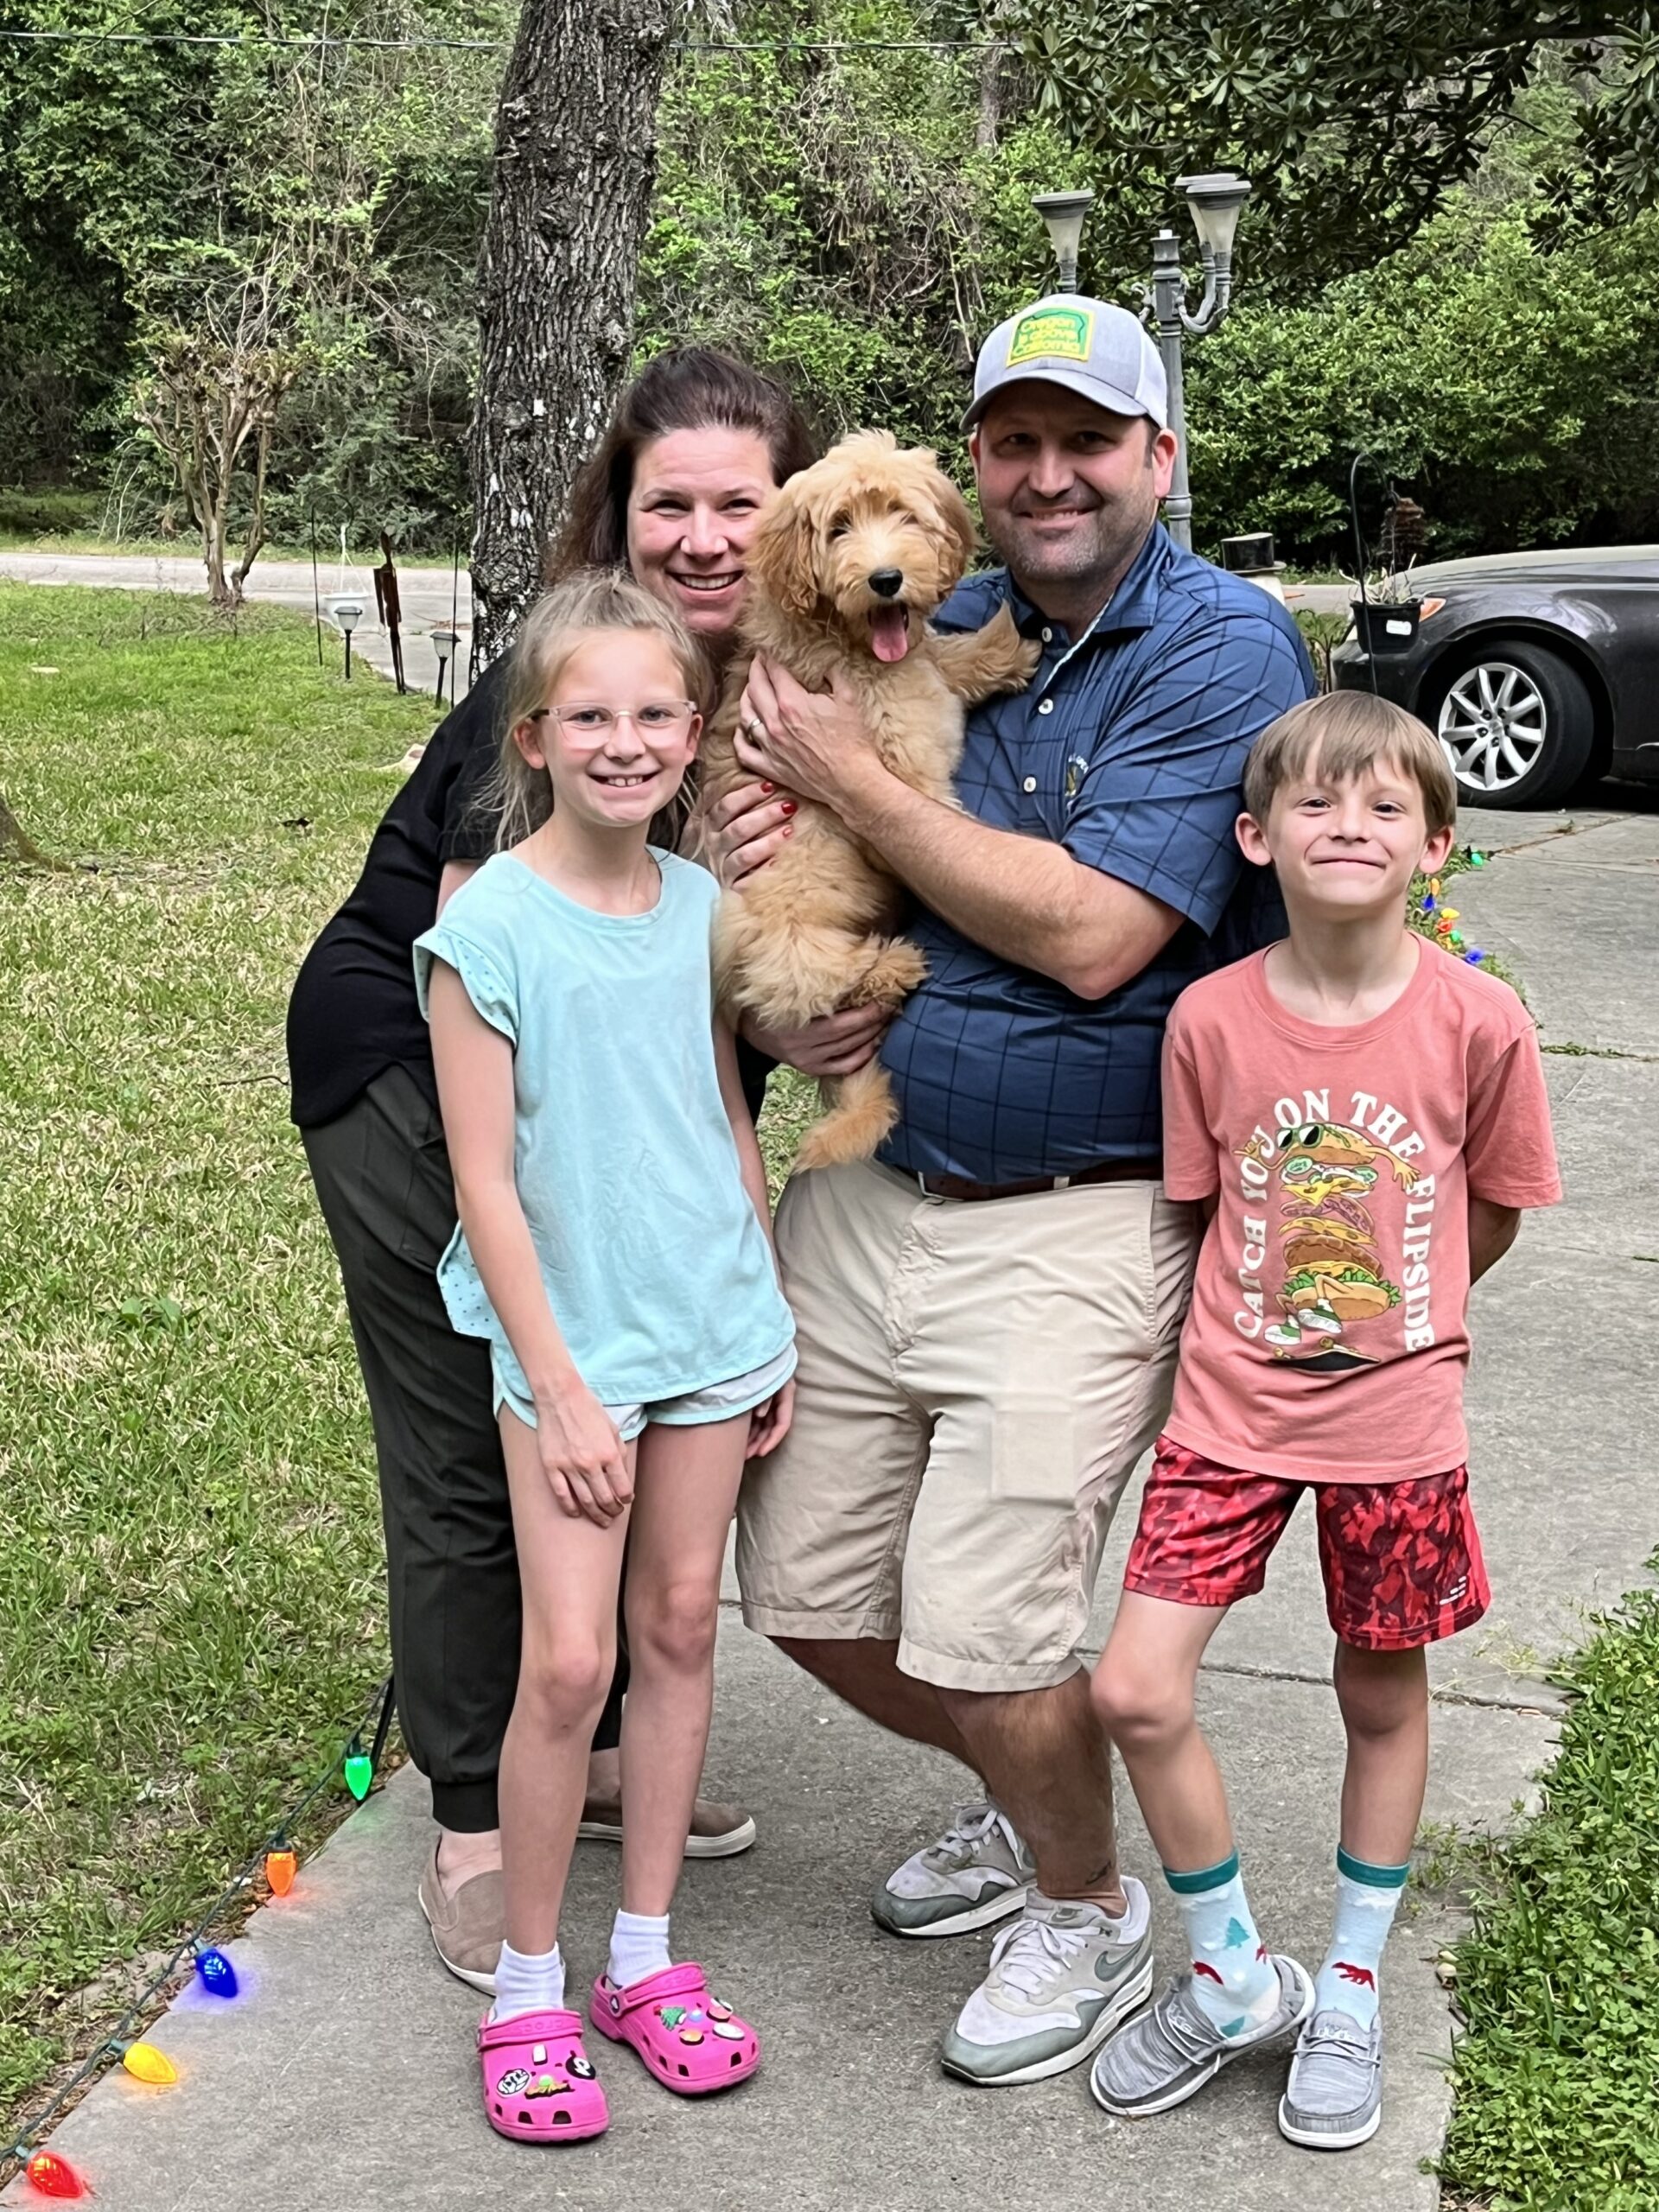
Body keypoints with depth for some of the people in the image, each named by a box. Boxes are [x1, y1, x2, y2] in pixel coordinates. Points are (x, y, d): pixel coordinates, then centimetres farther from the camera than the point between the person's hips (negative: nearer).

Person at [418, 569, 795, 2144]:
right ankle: (525, 1994, 12)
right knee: (569, 1659, -5)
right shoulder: (490, 925, -13)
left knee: (681, 1628, 10)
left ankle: (646, 1956, 24)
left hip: (713, 1332, 5)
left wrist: (772, 1326, 12)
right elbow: (486, 1181, -13)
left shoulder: (701, 903, 2)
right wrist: (559, 1386, -14)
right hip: (570, 1343, -5)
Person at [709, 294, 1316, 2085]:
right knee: (805, 1591, 11)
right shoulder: (939, 628, 8)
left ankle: (1088, 1912, 22)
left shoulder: (1225, 646, -10)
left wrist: (851, 779, -15)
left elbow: (1092, 935, -21)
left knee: (983, 1631, -9)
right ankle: (1023, 1803, 39)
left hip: (1074, 1219, -6)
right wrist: (747, 830, -7)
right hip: (865, 1183, 7)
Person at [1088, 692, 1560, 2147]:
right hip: (1229, 1409, 1)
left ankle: (1349, 1991, 36)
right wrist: (1270, 1324, 1)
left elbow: (1492, 1214, 4)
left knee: (1384, 1700, 13)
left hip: (1395, 1423, 0)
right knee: (1136, 1692, -6)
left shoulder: (1477, 1021, -12)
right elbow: (1204, 1208, 5)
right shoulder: (1212, 1018, -9)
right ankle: (1233, 1977, 18)